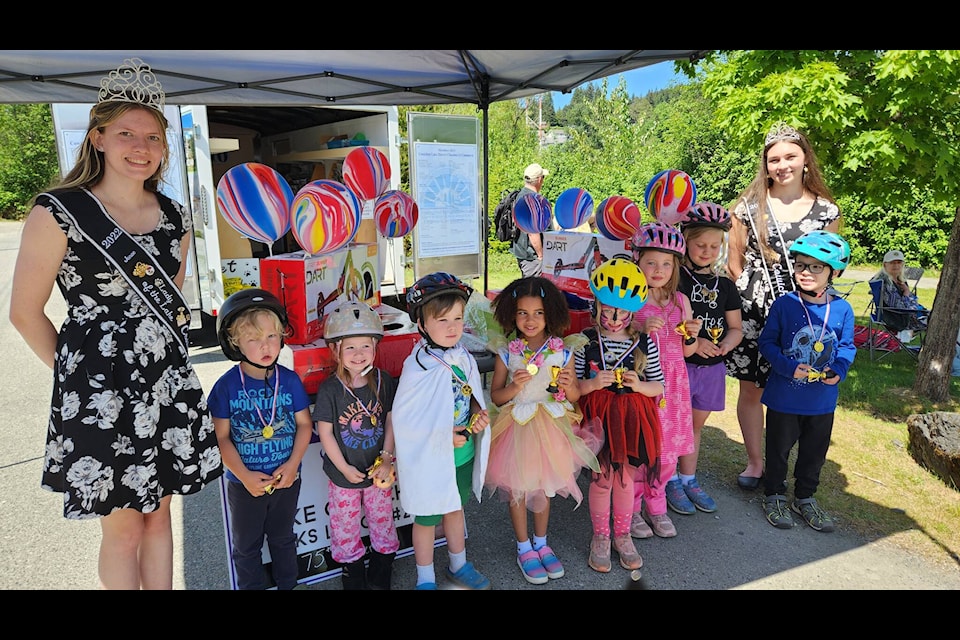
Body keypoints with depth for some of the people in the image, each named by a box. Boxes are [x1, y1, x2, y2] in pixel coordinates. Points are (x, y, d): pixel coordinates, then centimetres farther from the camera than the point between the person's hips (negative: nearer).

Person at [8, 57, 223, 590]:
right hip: (101, 395, -4)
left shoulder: (174, 217, 5)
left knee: (159, 513, 17)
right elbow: (26, 312, -5)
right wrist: (78, 372, 1)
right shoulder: (59, 212, -10)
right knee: (123, 527, 9)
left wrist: (161, 357, 14)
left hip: (169, 386, 5)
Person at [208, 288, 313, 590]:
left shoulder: (290, 380, -11)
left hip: (286, 479, 1)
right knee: (247, 545, 19)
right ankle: (252, 586, 41)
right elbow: (221, 437, -12)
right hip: (244, 484, -1)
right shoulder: (226, 386, -16)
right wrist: (245, 476, -18)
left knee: (283, 538, 23)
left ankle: (288, 583, 44)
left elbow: (304, 424, -4)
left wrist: (293, 464, -14)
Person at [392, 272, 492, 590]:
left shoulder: (464, 358, -4)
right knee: (427, 518, 14)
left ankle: (458, 566, 48)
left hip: (464, 455, 6)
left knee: (455, 508, 25)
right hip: (430, 460, -6)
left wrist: (479, 415, -11)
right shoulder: (418, 368, -23)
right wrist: (442, 436, -22)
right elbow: (402, 420, -20)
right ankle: (425, 579, 37)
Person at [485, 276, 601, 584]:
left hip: (551, 428, 1)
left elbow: (575, 397, 1)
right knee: (517, 489, 10)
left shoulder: (562, 351, -6)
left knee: (544, 487, 17)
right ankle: (524, 548, 31)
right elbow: (496, 396, -4)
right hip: (517, 428, -1)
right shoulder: (506, 353, -9)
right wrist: (515, 387, -23)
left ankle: (541, 543, 38)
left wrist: (568, 385, -21)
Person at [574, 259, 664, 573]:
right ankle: (600, 538, 30)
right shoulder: (585, 341, -9)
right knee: (601, 479, 9)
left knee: (625, 478, 15)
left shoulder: (644, 343, -4)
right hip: (598, 419, -2)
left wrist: (639, 385, -18)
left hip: (632, 419, 2)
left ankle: (623, 535, 37)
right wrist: (592, 384, -23)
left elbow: (659, 387, 1)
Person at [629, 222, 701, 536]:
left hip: (672, 382, 5)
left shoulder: (680, 300, 9)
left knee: (668, 445, 10)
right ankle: (632, 508, 21)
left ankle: (656, 506, 30)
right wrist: (642, 330, -23)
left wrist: (692, 335, -7)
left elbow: (687, 351, 13)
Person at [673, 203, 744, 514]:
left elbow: (736, 327, 11)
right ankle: (671, 481, 21)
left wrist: (727, 342, -10)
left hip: (712, 368, 5)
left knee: (696, 423, 17)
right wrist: (691, 342, -23)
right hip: (678, 364, -5)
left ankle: (689, 479, 32)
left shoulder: (725, 285, 8)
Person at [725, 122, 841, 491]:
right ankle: (755, 462, 23)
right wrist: (753, 295, 1)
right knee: (751, 388, 6)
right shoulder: (749, 206, 2)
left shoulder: (826, 211, 4)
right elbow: (734, 262, 5)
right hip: (753, 312, 0)